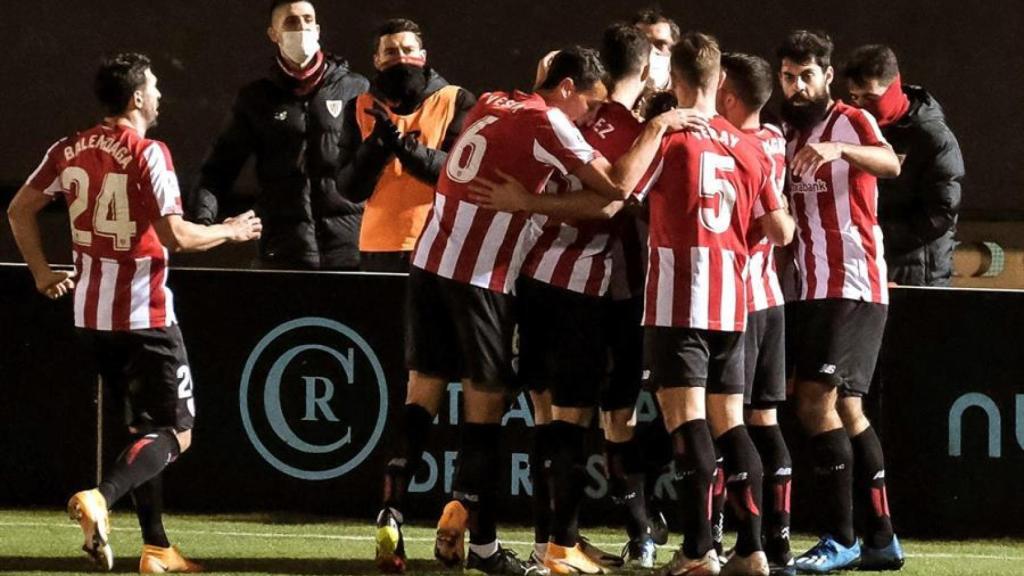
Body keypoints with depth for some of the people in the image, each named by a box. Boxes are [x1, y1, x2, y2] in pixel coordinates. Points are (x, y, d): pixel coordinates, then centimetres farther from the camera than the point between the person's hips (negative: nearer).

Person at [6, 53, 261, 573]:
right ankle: (100, 498, -25)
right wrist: (230, 232, -2)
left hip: (91, 313, 7)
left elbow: (19, 209, 10)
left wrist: (43, 273, 19)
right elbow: (176, 236, -19)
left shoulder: (71, 150, 5)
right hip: (145, 315, -7)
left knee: (145, 426, 19)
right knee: (174, 432, -1)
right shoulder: (147, 154, -14)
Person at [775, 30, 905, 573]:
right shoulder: (787, 134, 16)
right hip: (810, 290, 8)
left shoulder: (853, 122, -7)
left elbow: (889, 163, -29)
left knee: (817, 400, -17)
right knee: (846, 410, 10)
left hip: (853, 288, -8)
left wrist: (838, 150, -46)